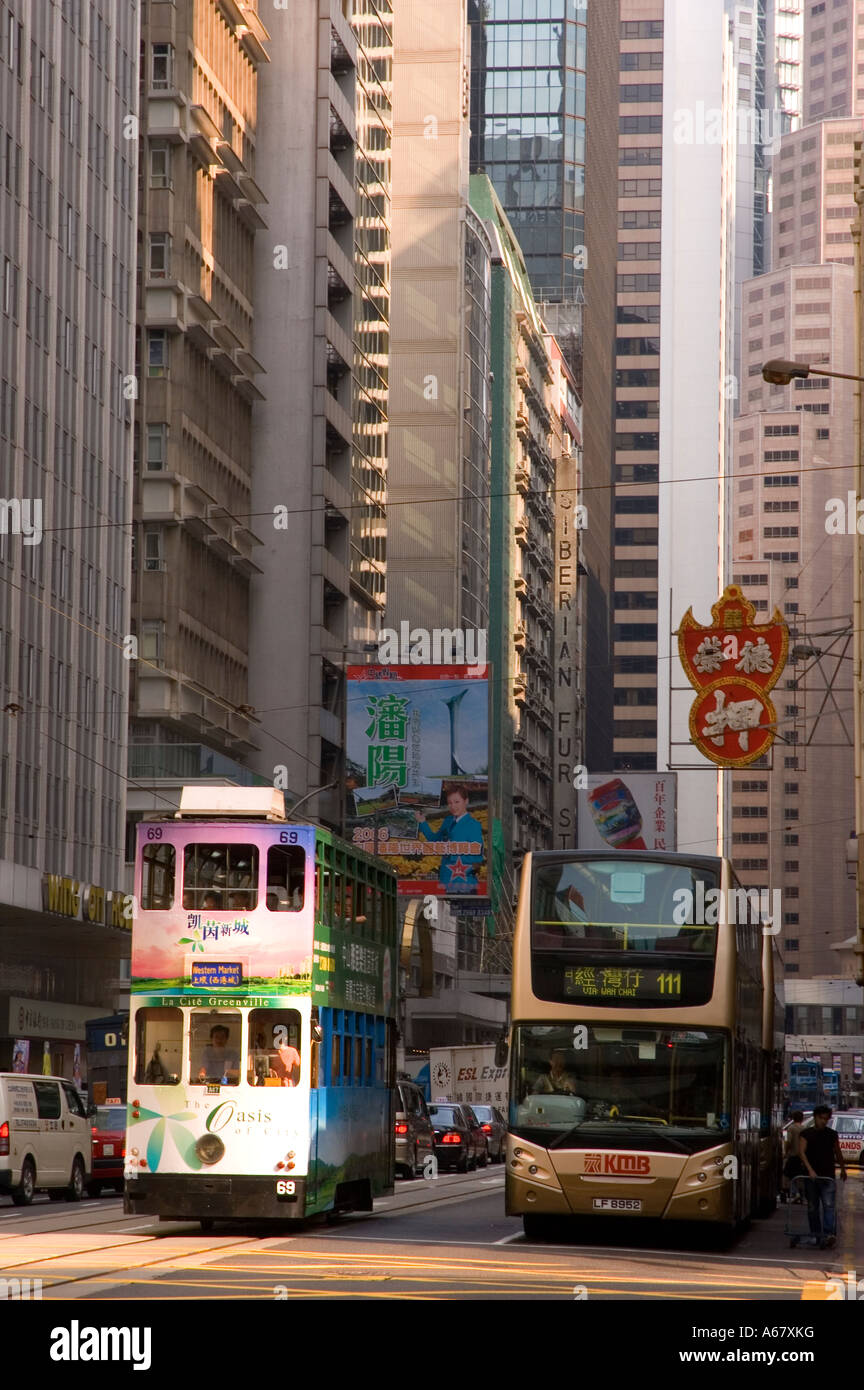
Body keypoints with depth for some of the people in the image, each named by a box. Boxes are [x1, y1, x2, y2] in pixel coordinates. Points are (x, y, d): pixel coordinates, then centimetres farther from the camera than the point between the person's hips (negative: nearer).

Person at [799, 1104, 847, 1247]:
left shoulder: (832, 1135, 8)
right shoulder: (806, 1134, 0)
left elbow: (837, 1153, 21)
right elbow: (801, 1152, -13)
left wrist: (843, 1169, 30)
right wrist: (810, 1170, -24)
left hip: (828, 1176, 0)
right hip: (811, 1176, 0)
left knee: (828, 1206, -13)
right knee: (812, 1207, 7)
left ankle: (829, 1234, -23)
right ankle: (815, 1233, 17)